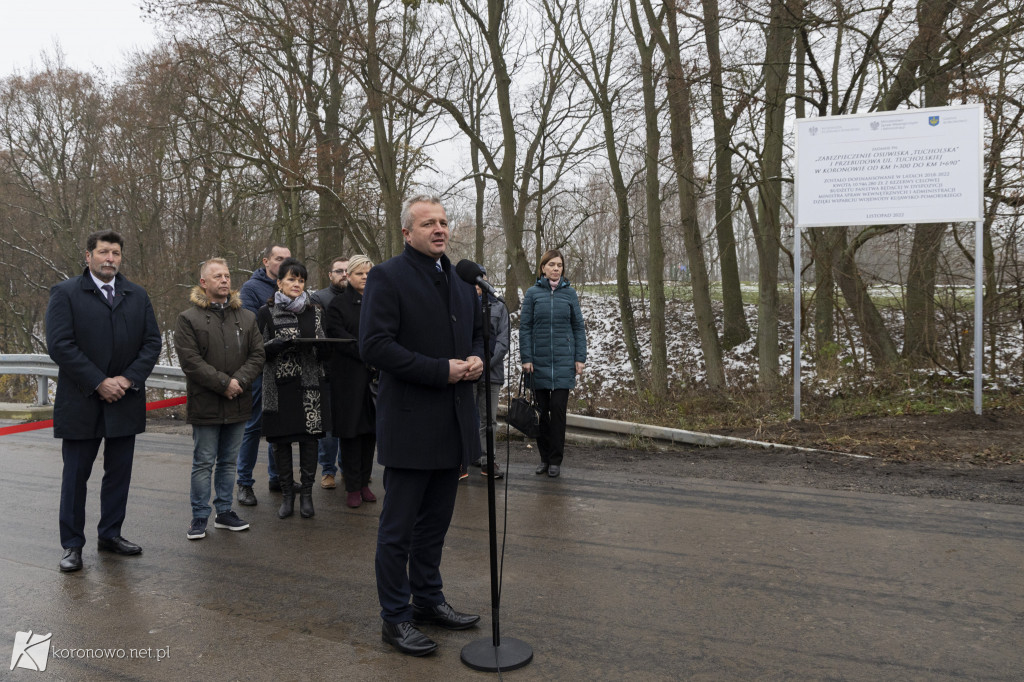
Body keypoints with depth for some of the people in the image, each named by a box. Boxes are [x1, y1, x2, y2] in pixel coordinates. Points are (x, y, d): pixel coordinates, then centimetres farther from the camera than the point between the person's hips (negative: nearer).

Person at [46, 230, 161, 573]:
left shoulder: (138, 296, 9)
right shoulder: (65, 293, -3)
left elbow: (152, 342, 5)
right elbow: (60, 345, -12)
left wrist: (129, 378, -9)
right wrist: (99, 383, -16)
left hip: (125, 401, 4)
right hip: (81, 403, -4)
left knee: (119, 473, 11)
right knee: (75, 475, 5)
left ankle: (110, 534, 25)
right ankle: (72, 545, 16)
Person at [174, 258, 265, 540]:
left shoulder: (246, 317, 9)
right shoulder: (189, 319, -3)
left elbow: (257, 355, 4)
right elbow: (190, 360, -12)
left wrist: (239, 381, -12)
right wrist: (223, 383, -17)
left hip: (238, 404, 4)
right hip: (205, 404, -4)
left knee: (229, 462, 13)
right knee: (203, 463, 4)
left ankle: (224, 512, 25)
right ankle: (200, 517, 14)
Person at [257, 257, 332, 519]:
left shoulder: (315, 311, 11)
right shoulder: (266, 313, 4)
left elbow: (324, 351, 15)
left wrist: (322, 347, -9)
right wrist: (279, 344, -18)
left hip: (310, 384, 2)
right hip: (280, 386, -2)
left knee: (309, 438, 1)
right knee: (280, 441, 2)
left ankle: (306, 494, 12)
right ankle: (287, 495, 16)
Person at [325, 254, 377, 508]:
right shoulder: (338, 303, 1)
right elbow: (339, 337, -8)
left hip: (376, 374, 4)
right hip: (349, 376, -4)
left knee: (371, 428, 6)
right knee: (351, 430, -1)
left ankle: (364, 482, 17)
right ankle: (353, 487, 7)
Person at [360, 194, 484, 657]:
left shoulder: (459, 280, 14)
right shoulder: (387, 277, -10)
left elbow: (477, 330, 24)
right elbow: (374, 345, -19)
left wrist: (476, 359, 1)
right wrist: (441, 370, -20)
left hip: (453, 423, 8)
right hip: (410, 423, -7)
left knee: (436, 522, 19)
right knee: (398, 528, 4)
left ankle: (428, 598, 34)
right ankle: (394, 618, 17)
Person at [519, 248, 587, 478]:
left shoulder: (569, 293, 5)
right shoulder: (533, 293, 3)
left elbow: (578, 327, 8)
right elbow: (524, 327, 2)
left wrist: (580, 358, 2)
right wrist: (526, 358, -4)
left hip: (563, 361, 0)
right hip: (539, 362, 0)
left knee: (558, 408, -3)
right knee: (543, 410, 6)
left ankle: (556, 460, 7)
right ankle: (544, 458, 17)